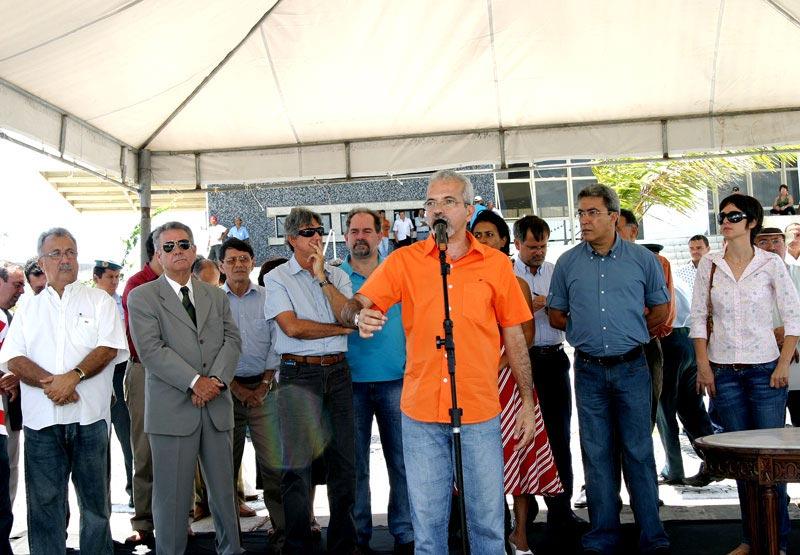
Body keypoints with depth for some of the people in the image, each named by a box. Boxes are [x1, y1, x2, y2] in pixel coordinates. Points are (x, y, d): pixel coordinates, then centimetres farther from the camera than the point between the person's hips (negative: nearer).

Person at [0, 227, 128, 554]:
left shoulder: (99, 301, 8)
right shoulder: (28, 310, 14)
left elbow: (109, 348, -5)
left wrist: (73, 376, -19)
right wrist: (49, 383, -14)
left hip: (90, 416, -2)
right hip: (41, 419, 2)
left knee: (95, 500, 6)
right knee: (44, 502, 5)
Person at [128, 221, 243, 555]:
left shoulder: (216, 296, 16)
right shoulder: (142, 297, 1)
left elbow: (232, 340, 7)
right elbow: (151, 349, -10)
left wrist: (216, 380, -10)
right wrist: (195, 381, -15)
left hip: (217, 406, 4)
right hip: (172, 409, -4)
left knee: (223, 489, 12)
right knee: (172, 494, 1)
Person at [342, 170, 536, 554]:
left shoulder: (496, 264, 3)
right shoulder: (404, 261, 2)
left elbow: (514, 337, 7)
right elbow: (355, 306, -5)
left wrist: (527, 403, 6)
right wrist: (360, 316, -29)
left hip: (481, 410, 0)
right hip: (421, 410, 0)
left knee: (488, 519, 8)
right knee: (427, 521, 9)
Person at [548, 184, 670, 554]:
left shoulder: (642, 259, 1)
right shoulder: (568, 263, 4)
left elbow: (660, 309, 11)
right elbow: (556, 315, 13)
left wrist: (629, 333, 8)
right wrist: (587, 331, 5)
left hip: (631, 368, -1)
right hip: (589, 370, 2)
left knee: (639, 452, 2)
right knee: (597, 454, 7)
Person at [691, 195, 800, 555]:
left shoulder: (770, 264, -1)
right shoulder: (709, 265, 5)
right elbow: (699, 318, 7)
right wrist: (703, 365, 0)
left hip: (765, 369, -2)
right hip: (724, 372, 2)